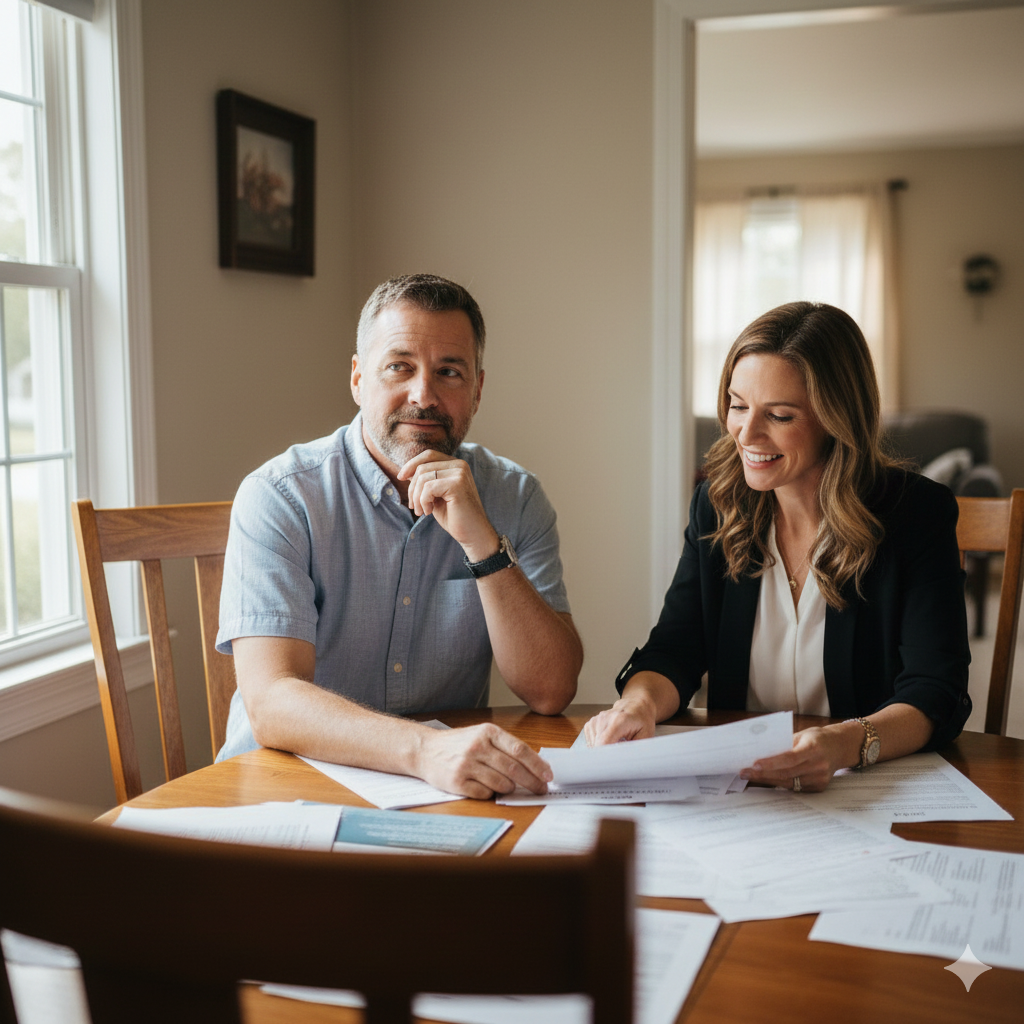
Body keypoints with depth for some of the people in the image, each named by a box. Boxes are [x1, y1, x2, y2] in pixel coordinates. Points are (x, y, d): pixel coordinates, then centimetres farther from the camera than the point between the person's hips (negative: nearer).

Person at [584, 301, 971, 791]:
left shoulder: (917, 513, -9)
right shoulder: (716, 505, 3)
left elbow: (935, 695, -15)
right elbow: (673, 650, -1)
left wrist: (847, 744, -36)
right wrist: (639, 704, -25)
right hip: (736, 790, 3)